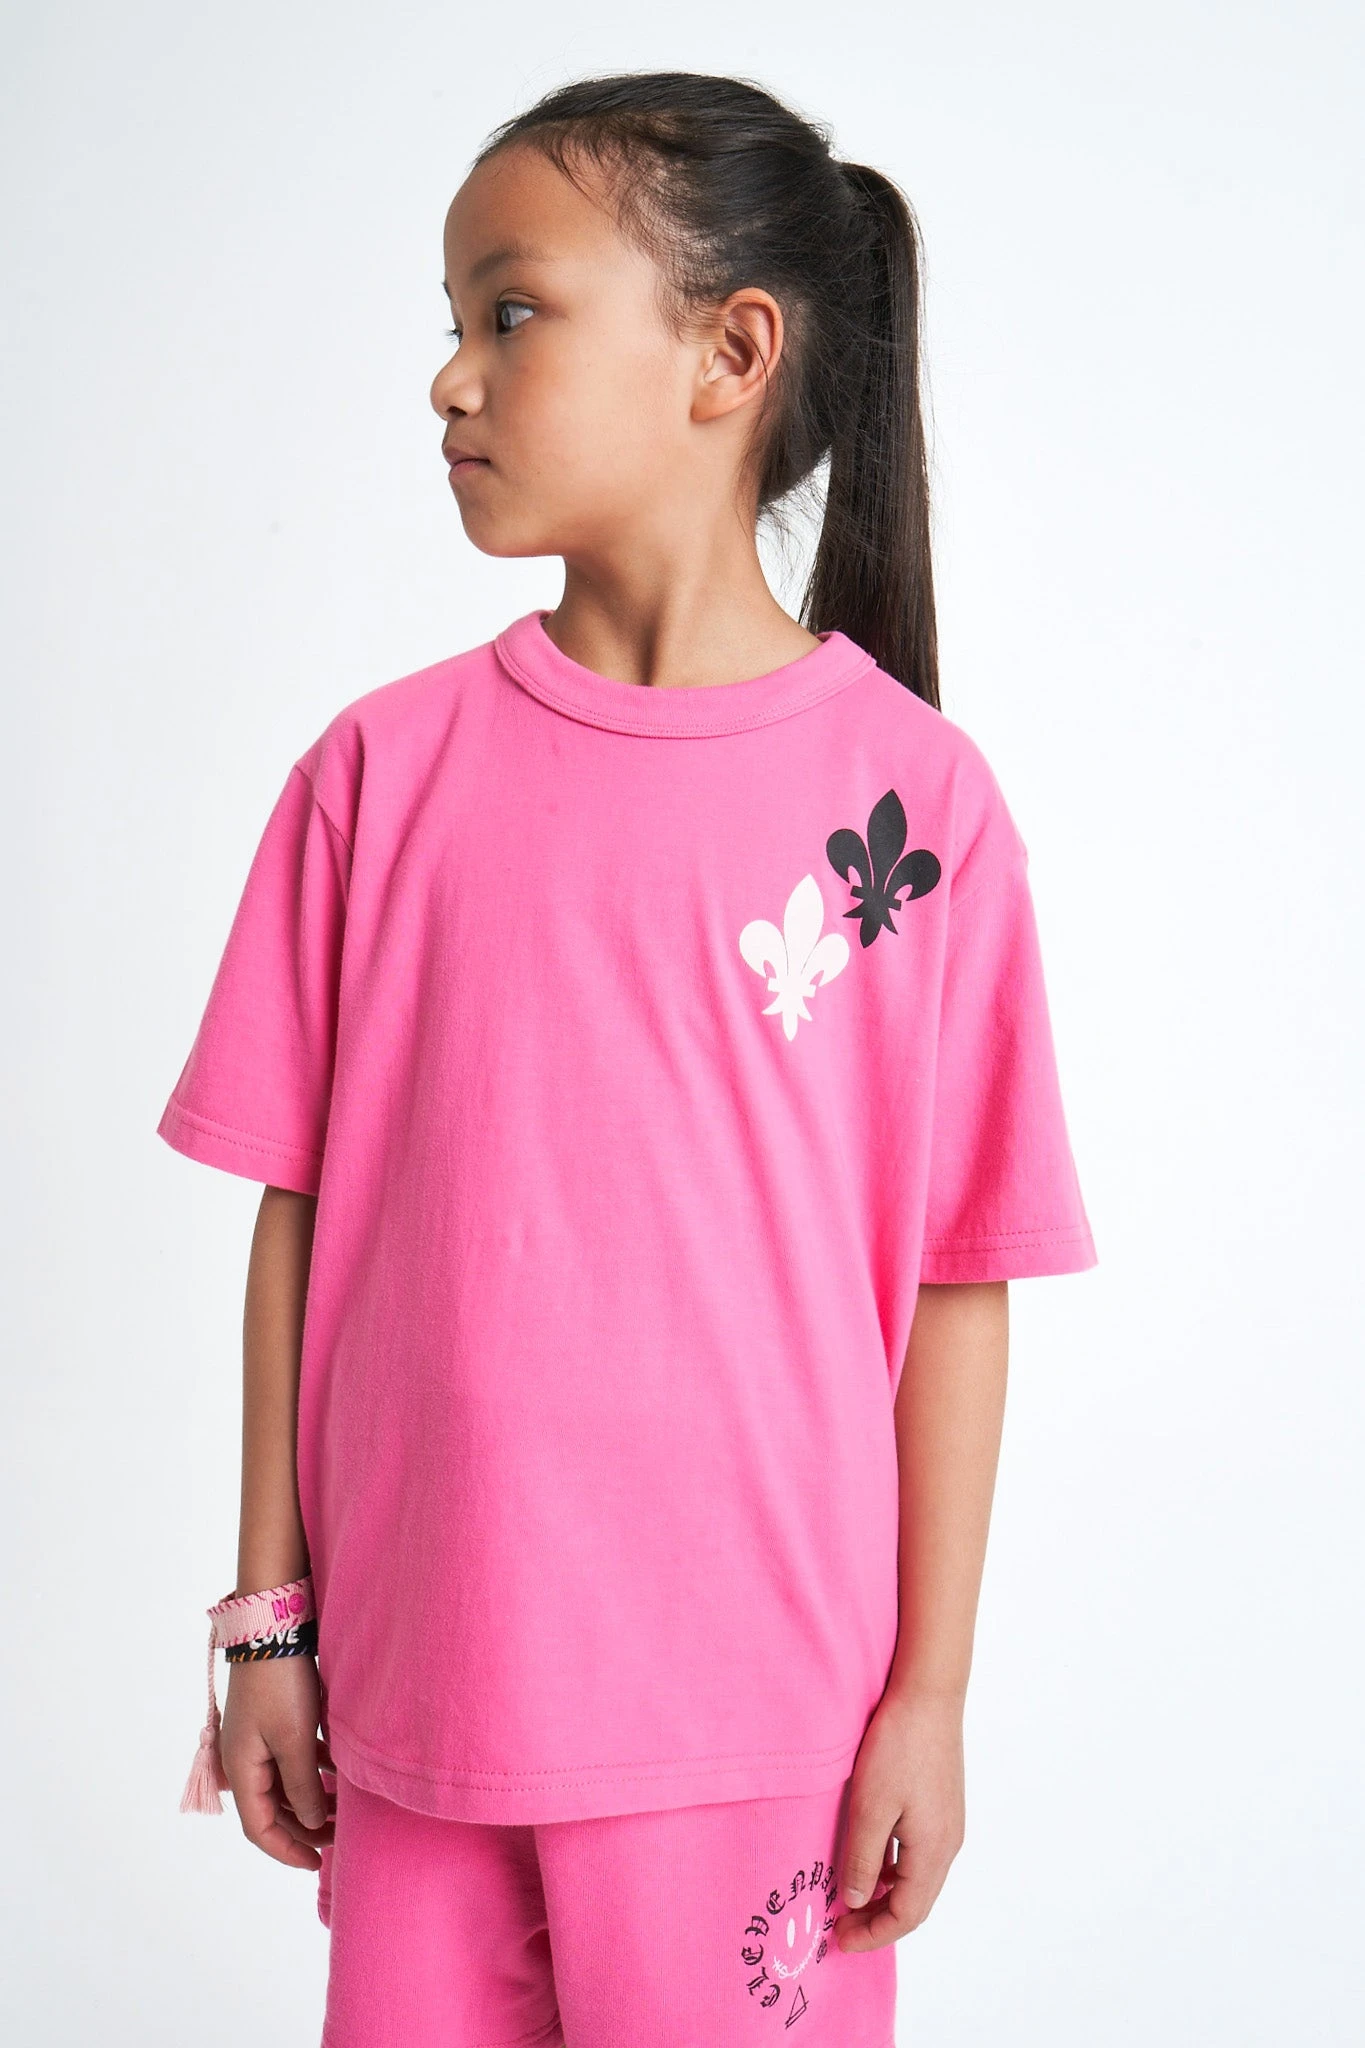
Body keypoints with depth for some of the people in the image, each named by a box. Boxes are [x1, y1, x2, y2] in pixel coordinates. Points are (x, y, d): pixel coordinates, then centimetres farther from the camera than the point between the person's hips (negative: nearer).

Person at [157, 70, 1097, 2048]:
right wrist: (269, 1618, 5)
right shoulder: (383, 768, -1)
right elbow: (304, 1213, 3)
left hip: (757, 1715, -2)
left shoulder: (914, 794, -7)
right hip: (416, 1692, 2)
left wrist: (930, 1696, -2)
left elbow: (958, 1283, -4)